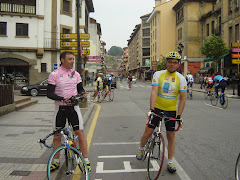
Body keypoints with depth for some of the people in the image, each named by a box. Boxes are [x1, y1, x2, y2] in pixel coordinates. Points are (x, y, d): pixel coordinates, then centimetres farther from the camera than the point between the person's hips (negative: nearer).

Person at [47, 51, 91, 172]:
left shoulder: (76, 74, 6)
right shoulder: (54, 75, -5)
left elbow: (80, 88, 13)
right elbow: (49, 93, -8)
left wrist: (83, 93, -10)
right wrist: (63, 99, -22)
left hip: (73, 107, 1)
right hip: (60, 108, -1)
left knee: (80, 133, -3)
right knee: (57, 135, 9)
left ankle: (86, 161, 7)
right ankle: (56, 161, 25)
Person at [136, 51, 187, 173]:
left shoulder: (181, 79, -3)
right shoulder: (158, 74, -5)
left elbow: (182, 98, -3)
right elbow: (154, 92, -14)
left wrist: (179, 115, -9)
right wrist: (151, 109, -23)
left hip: (171, 111, 1)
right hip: (157, 109, 0)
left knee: (171, 136, 6)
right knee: (148, 132, 2)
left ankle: (170, 162, 20)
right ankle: (141, 149, 33)